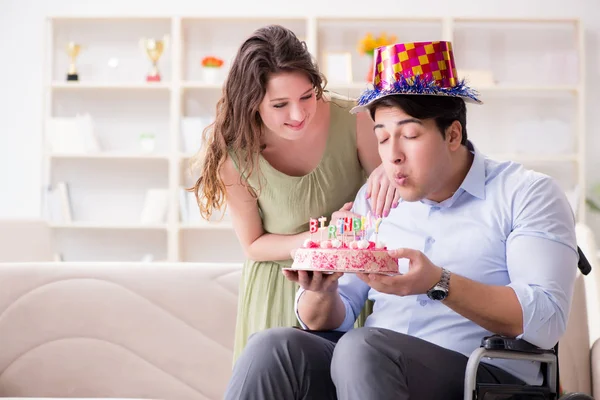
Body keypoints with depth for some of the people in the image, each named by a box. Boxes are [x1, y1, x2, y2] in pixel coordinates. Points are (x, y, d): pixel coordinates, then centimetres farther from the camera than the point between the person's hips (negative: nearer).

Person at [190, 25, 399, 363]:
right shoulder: (234, 155, -17)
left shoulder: (352, 120, -20)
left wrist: (390, 173, -28)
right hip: (279, 288, 0)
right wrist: (311, 241, -22)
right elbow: (253, 244, -4)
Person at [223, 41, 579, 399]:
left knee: (361, 348, -34)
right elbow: (336, 320, 15)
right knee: (273, 349, -25)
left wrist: (440, 284, -22)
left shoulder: (527, 194, 1)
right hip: (372, 370, 5)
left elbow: (547, 320, -12)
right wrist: (322, 292, -9)